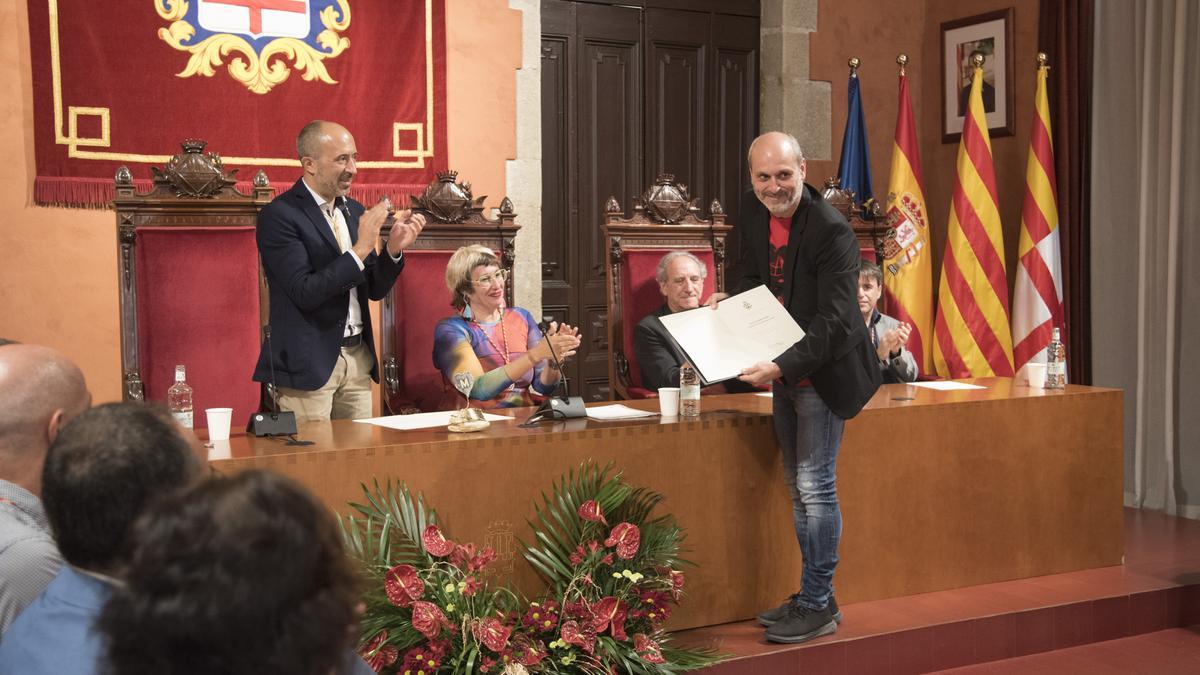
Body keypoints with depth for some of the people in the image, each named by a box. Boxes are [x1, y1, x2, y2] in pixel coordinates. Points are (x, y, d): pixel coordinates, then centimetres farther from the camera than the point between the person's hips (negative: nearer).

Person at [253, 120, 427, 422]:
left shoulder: (354, 211, 11)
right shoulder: (279, 215, -11)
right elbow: (305, 293, -19)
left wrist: (394, 248, -4)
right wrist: (361, 248, -21)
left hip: (359, 360, 7)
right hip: (309, 363, -6)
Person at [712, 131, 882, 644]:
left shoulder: (832, 231, -24)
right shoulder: (752, 210, -1)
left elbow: (836, 321, -28)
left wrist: (783, 366, -38)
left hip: (823, 371, -8)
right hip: (783, 370, 8)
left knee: (815, 486, -7)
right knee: (799, 488, 15)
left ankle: (818, 606, 4)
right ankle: (812, 597, 27)